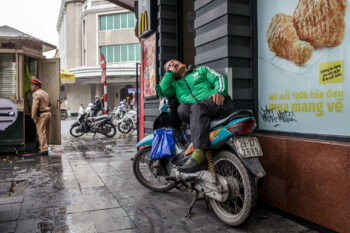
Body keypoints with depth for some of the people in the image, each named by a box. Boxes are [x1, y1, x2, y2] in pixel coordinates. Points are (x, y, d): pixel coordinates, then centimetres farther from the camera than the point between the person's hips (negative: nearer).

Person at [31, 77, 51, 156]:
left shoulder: (36, 94, -11)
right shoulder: (45, 93, 16)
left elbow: (35, 106, -20)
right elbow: (49, 104, 27)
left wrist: (34, 117, -17)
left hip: (41, 115, -8)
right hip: (48, 113, 8)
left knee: (41, 133, -6)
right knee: (46, 132, 14)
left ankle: (44, 150, -9)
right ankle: (44, 147, 23)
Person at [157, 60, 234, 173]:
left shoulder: (201, 70, 27)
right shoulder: (175, 85, 32)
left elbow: (219, 78, 12)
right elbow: (164, 91, 10)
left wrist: (220, 92, -10)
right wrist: (170, 72, 20)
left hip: (220, 104, -2)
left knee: (198, 107, -34)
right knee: (182, 108, -29)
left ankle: (199, 156, -51)